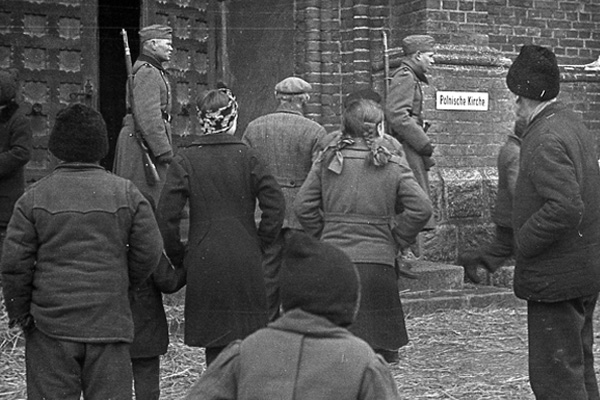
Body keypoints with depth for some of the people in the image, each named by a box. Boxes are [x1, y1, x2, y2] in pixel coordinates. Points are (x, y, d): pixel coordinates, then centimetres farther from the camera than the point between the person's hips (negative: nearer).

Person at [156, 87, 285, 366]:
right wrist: (258, 244, 6)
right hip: (246, 264, 0)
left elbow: (166, 216, -4)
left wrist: (178, 257, 7)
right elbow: (275, 204, -5)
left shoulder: (185, 160, -1)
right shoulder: (247, 157, 0)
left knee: (215, 347, 6)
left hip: (204, 265, 0)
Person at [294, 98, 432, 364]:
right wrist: (396, 241, 4)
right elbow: (421, 208, -7)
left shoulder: (327, 162, 5)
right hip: (377, 262, -2)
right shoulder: (390, 166, 1)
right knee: (379, 347, 6)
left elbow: (303, 206, 1)